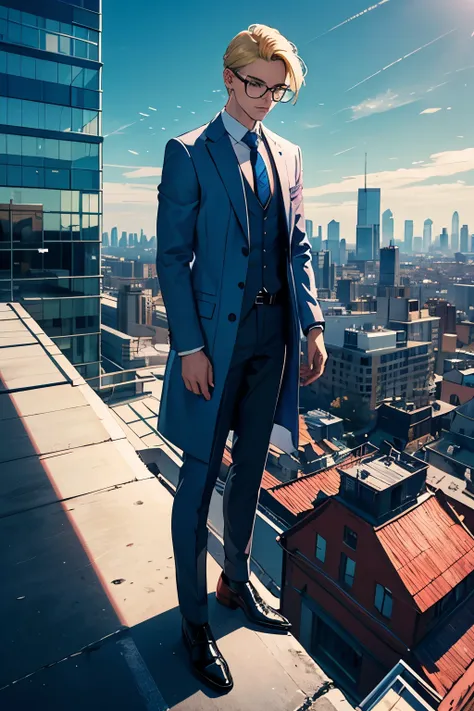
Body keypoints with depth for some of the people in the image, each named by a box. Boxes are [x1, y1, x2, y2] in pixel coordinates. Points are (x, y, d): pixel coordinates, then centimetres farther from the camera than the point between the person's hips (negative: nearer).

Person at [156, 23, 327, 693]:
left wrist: (312, 324, 3)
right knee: (201, 476, 4)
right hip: (216, 334, -5)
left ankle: (237, 582, 39)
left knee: (250, 469, 16)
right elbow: (173, 255, -7)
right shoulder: (188, 152, 0)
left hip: (273, 333, 6)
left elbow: (298, 246, 13)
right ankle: (194, 617, 24)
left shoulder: (288, 154, 15)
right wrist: (190, 344, -14)